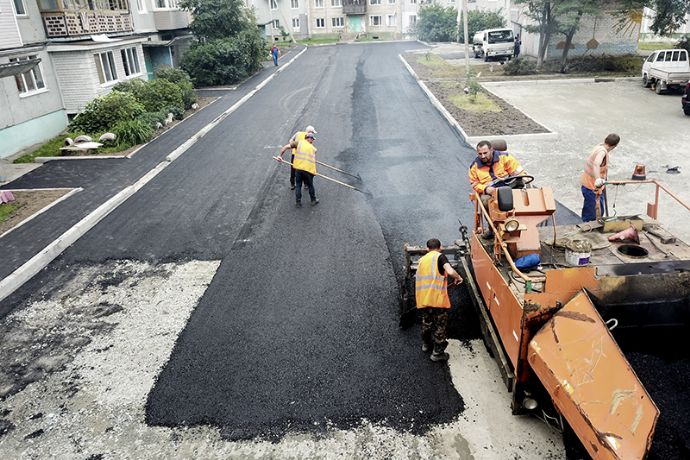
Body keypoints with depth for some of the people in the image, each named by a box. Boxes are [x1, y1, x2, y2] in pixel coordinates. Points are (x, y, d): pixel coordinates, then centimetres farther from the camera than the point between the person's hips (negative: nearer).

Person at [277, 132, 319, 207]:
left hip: (298, 167, 0)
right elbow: (314, 159, 16)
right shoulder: (313, 148, 17)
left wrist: (280, 155, 10)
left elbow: (285, 147, 4)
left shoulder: (298, 142, 11)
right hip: (309, 169, 0)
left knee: (298, 185, 15)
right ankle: (313, 201, 32)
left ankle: (298, 202, 19)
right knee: (310, 185, 19)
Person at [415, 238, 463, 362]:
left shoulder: (422, 259, 15)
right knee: (440, 325, 8)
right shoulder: (440, 257, -5)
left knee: (426, 321, 26)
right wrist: (458, 277, -1)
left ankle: (426, 344, 43)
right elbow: (450, 271, -22)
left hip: (423, 299, 6)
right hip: (437, 298, -6)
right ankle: (437, 353, 15)